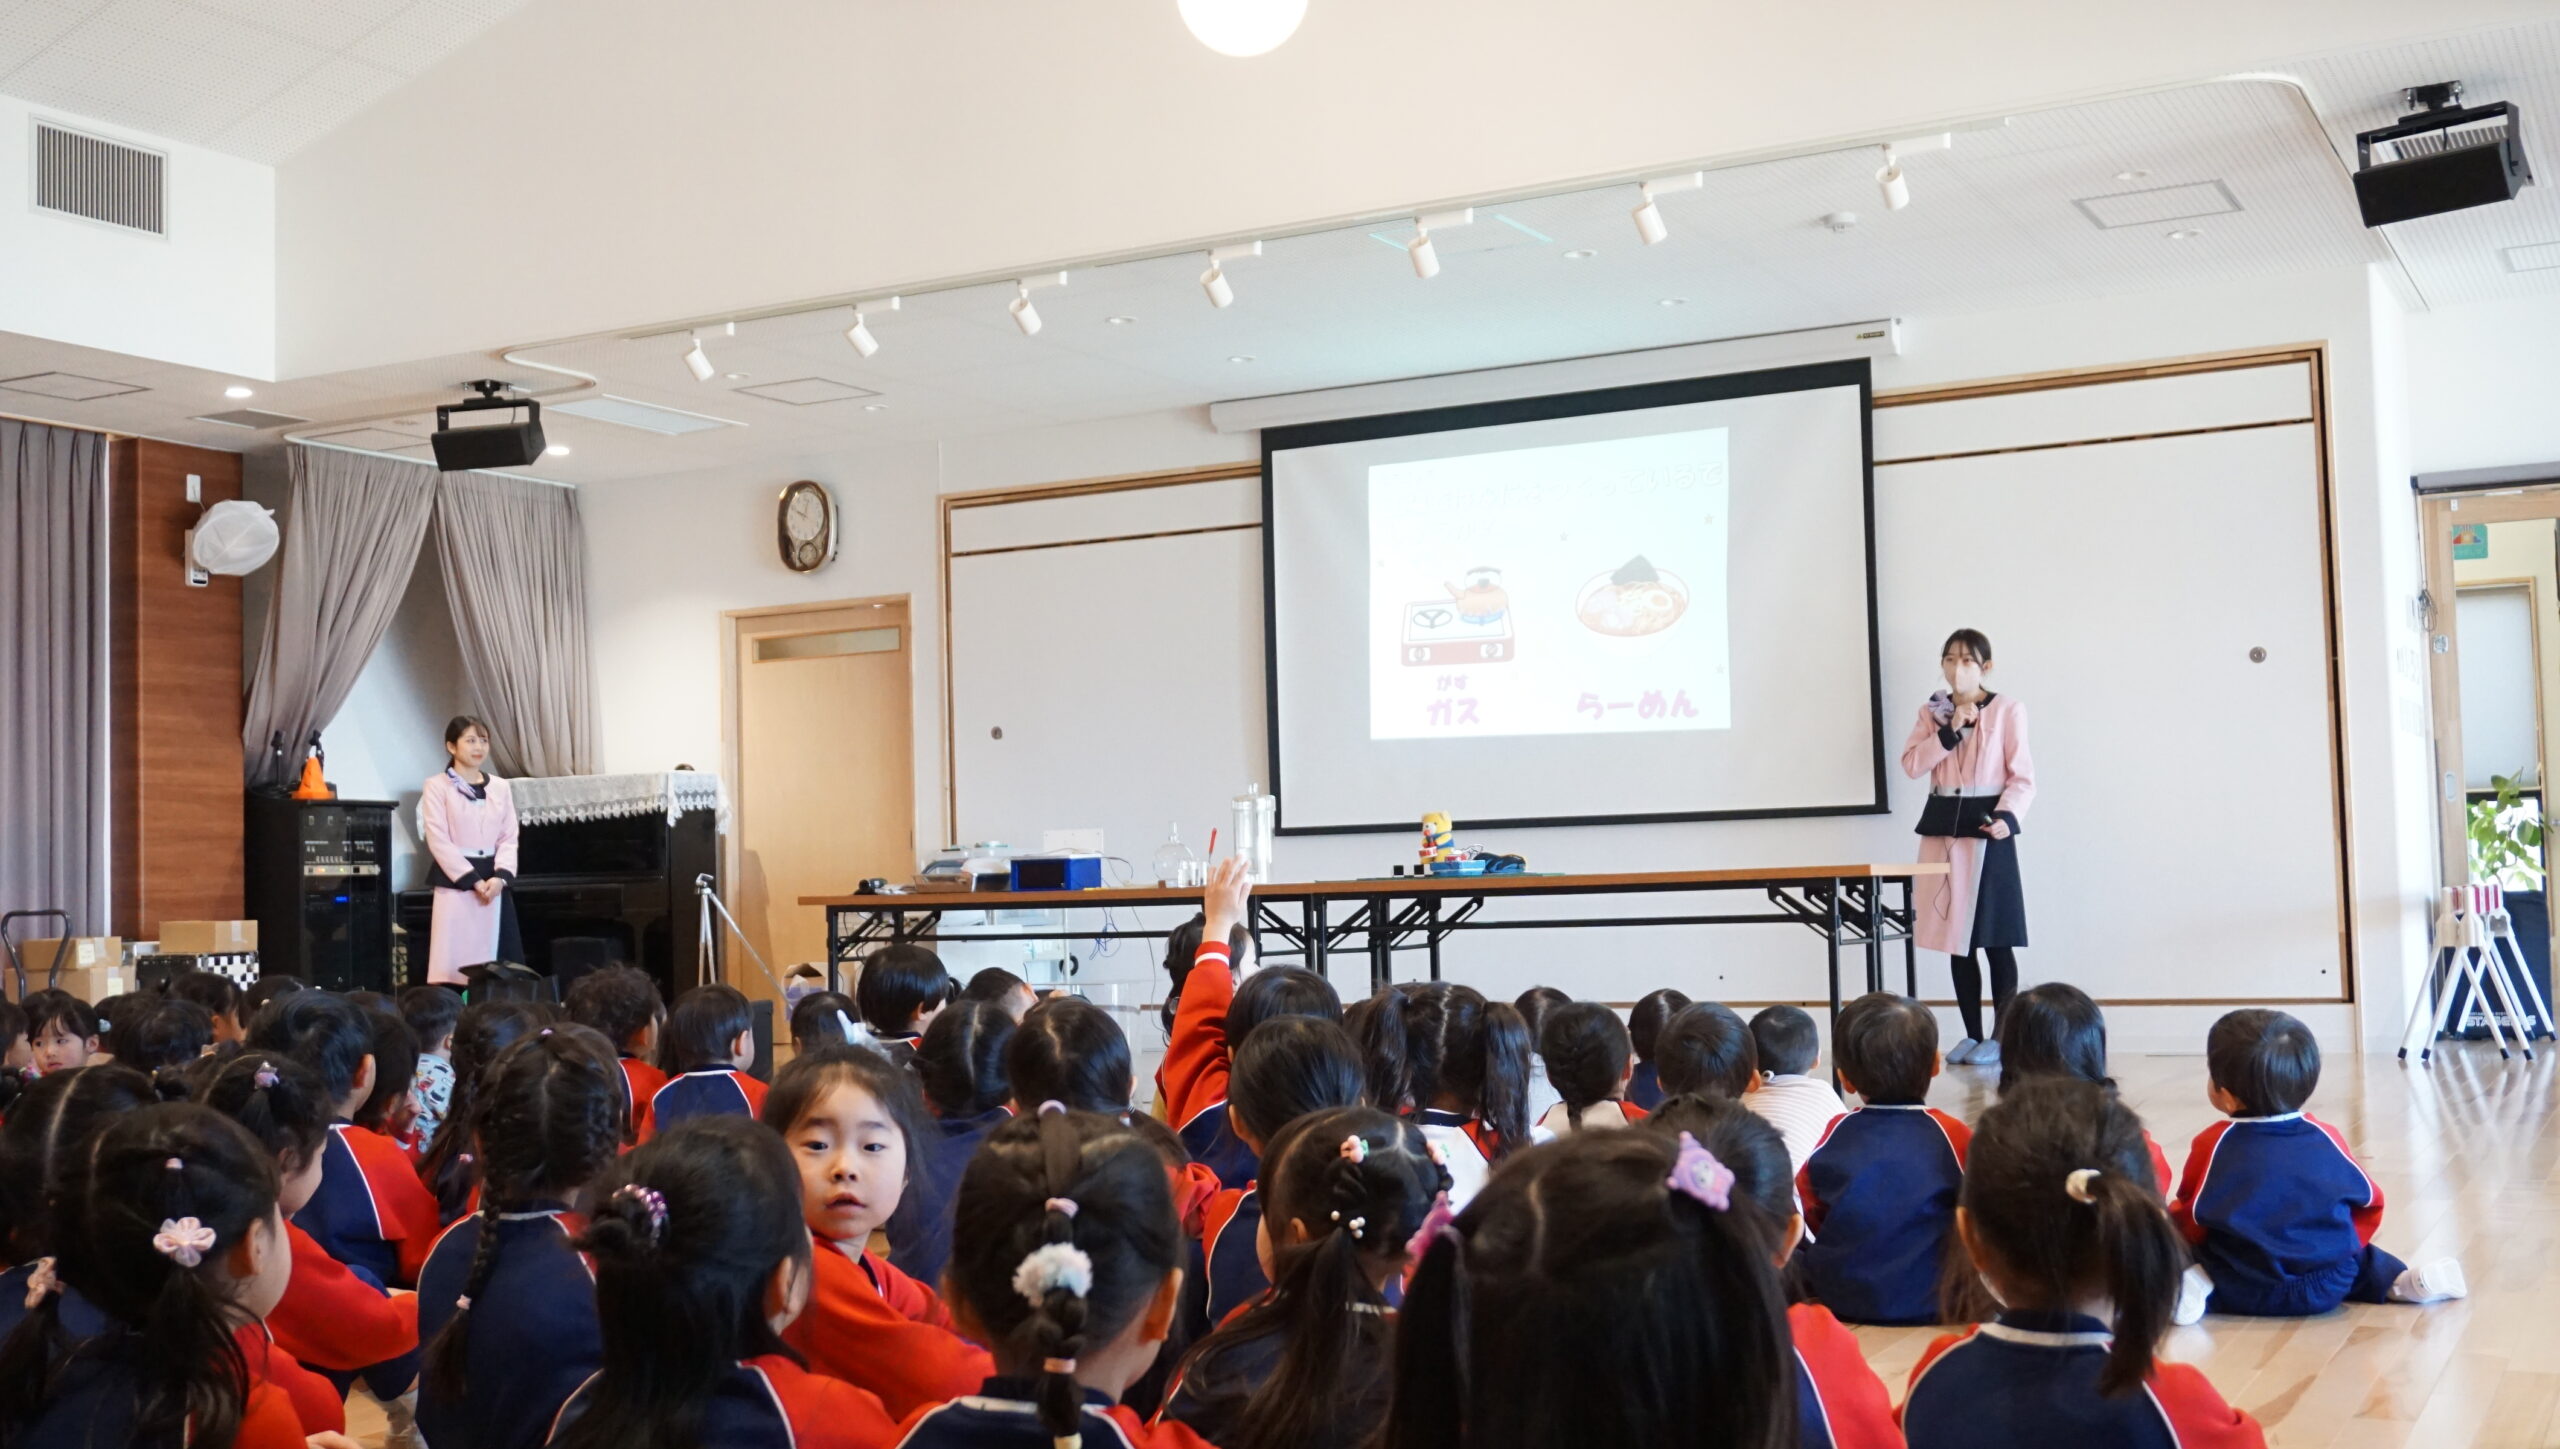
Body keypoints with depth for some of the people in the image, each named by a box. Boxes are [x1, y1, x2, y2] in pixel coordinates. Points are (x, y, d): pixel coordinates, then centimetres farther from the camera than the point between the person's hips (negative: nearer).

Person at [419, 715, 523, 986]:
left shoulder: (500, 787, 12)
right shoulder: (436, 787, -2)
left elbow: (509, 838, 7)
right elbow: (439, 841, -8)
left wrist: (500, 877, -11)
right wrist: (474, 880, -15)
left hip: (494, 881, 5)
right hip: (456, 881, -4)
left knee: (498, 962, 2)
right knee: (455, 960, -8)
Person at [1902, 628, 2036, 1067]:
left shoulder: (2007, 711, -2)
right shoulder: (1933, 712, 10)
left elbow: (2023, 779, -5)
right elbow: (1912, 764, -2)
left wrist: (2007, 817, -22)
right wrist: (1951, 730, -11)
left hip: (1987, 826, -4)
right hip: (1943, 825, 4)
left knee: (1995, 938, -4)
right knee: (1956, 937, 6)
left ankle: (2000, 1036, 5)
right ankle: (1972, 1035, 15)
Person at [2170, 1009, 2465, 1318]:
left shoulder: (2213, 1145, -7)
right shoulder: (2326, 1138, 2)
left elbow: (2190, 1222, -1)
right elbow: (2370, 1201, 13)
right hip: (2328, 1287, 3)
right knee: (2358, 1259, 31)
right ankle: (2400, 1281, 10)